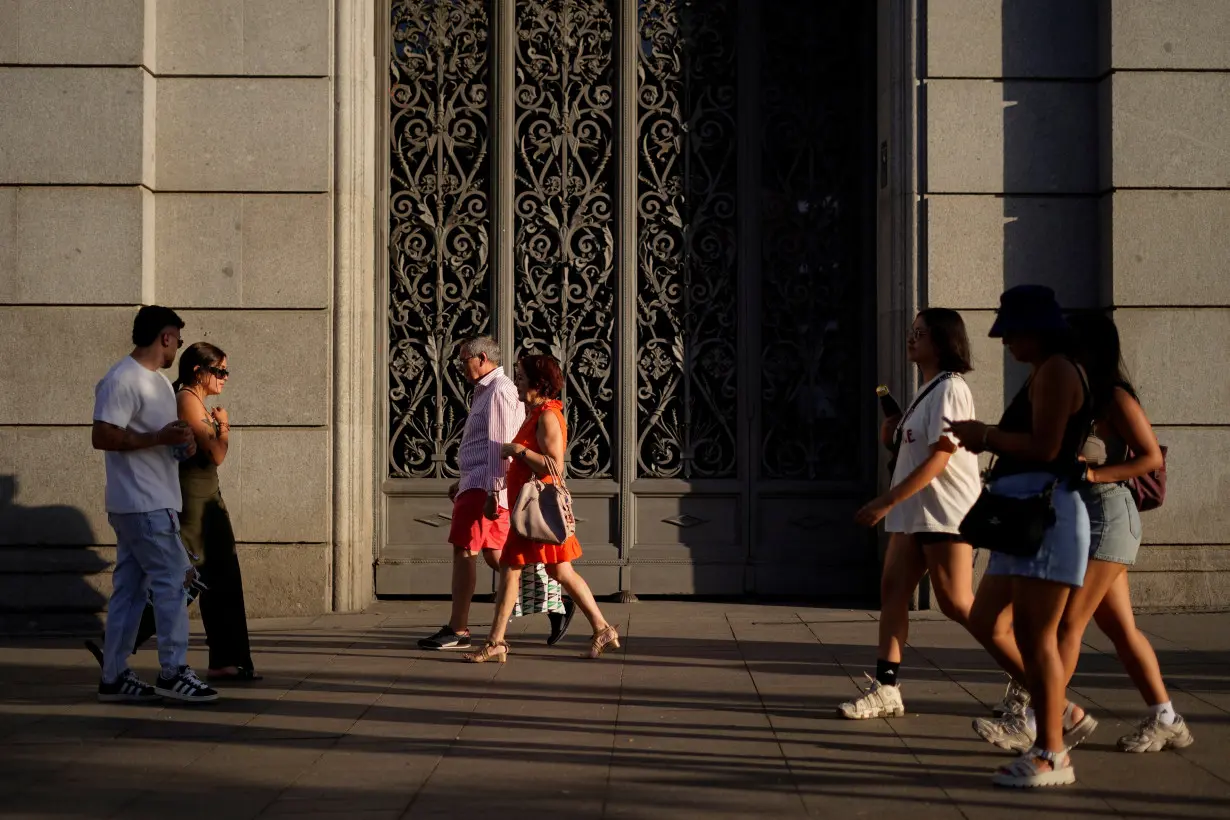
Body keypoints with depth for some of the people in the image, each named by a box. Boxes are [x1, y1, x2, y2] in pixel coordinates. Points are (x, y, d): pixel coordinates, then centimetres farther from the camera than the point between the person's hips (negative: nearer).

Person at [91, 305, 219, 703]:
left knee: (130, 589, 10)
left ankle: (114, 677, 13)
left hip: (155, 502, 10)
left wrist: (181, 442, 8)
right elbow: (102, 436, -20)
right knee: (174, 580, -8)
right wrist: (159, 438, -23)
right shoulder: (123, 380, -13)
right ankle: (172, 673, -4)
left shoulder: (159, 382, 18)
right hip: (141, 504, -10)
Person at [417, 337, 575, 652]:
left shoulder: (499, 391, -12)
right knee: (494, 554, 10)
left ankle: (457, 631, -3)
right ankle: (554, 602, 10)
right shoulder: (487, 391, 20)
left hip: (484, 487, -10)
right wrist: (463, 482, 26)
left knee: (464, 552, -7)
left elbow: (499, 446, -20)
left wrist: (492, 493, -24)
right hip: (480, 484, 10)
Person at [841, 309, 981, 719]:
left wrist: (885, 503, -22)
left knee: (957, 603, -7)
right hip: (914, 513, 10)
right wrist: (893, 427, 3)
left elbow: (938, 458, -21)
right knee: (892, 592, 1)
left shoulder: (950, 388, -13)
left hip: (946, 513, -10)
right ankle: (886, 689, 2)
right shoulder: (926, 392, 18)